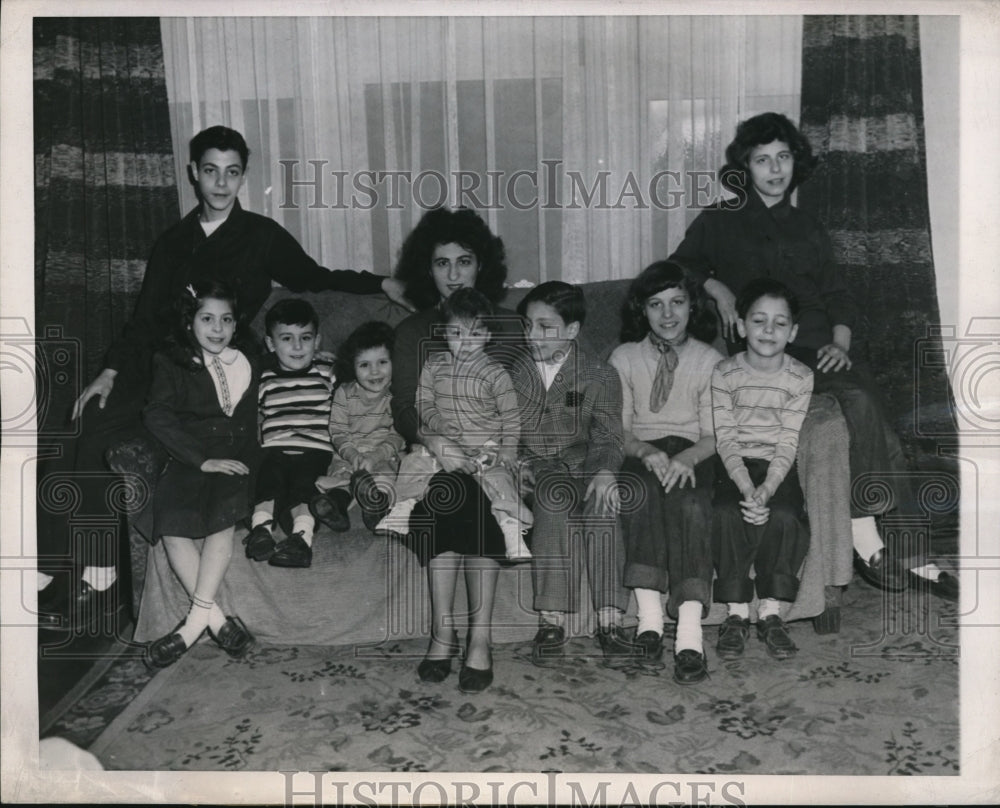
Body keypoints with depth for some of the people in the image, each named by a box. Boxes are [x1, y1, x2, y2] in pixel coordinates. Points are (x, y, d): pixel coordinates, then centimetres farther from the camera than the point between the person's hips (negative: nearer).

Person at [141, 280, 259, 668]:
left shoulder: (249, 365, 20)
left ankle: (196, 619, -27)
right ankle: (216, 619, -25)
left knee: (223, 515, -29)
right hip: (187, 461, 0)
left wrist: (245, 462, -3)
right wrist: (202, 459, -12)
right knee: (172, 523, -26)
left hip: (235, 461, 0)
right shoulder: (171, 363, 13)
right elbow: (158, 417, -1)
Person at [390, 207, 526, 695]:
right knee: (441, 488, -32)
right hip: (435, 452, 1)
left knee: (482, 485, -32)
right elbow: (404, 407, 1)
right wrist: (432, 440, -21)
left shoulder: (507, 327, 12)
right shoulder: (412, 332, 14)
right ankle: (443, 632, -26)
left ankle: (479, 640, -32)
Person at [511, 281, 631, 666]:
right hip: (532, 471, 0)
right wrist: (516, 461, -12)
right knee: (555, 496, -33)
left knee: (602, 502, -33)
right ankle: (551, 620, -34)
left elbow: (609, 438, -1)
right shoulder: (512, 373, 12)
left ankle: (609, 620, -31)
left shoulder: (600, 375, 6)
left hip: (582, 465, 0)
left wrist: (605, 472, -21)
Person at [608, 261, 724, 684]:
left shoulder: (710, 361, 10)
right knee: (641, 486, -36)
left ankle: (690, 629, -46)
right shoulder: (624, 358, 12)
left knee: (688, 501, -35)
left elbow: (713, 436, 3)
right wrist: (647, 451, -18)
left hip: (692, 456, 0)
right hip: (641, 454, 1)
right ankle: (648, 611, -42)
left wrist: (686, 457, -20)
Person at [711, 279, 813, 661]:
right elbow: (725, 439, -8)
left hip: (778, 467, 0)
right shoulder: (724, 373, -3)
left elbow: (788, 443, -8)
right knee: (725, 513, -29)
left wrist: (765, 492, -23)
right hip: (735, 466, 0)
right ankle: (736, 612, -13)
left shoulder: (800, 377, -2)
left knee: (784, 515, -29)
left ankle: (770, 611, -11)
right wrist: (747, 489, -22)